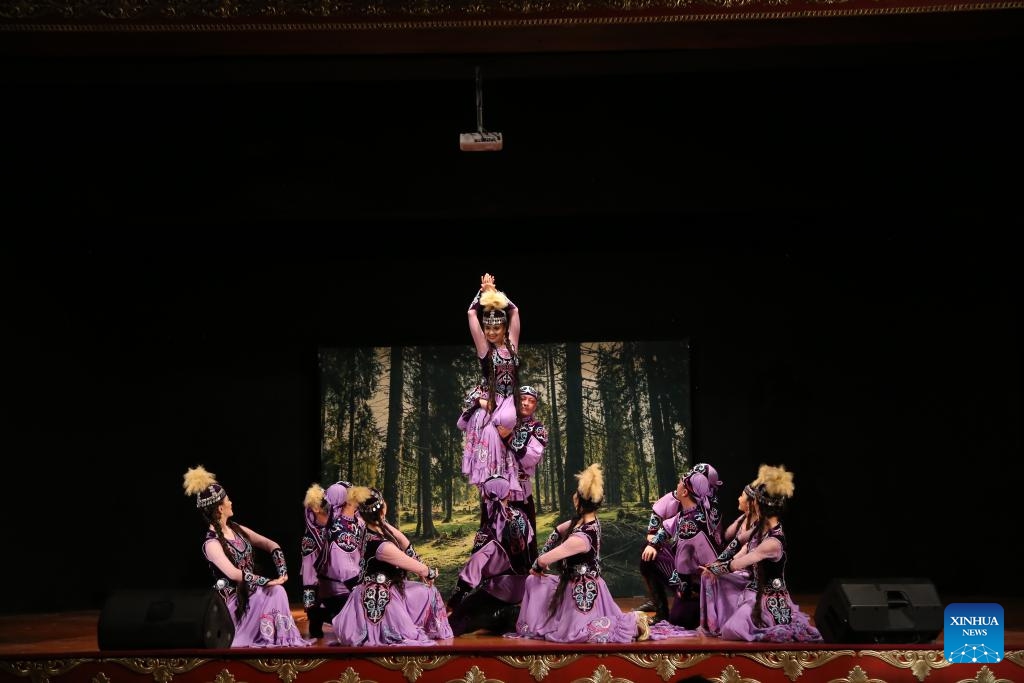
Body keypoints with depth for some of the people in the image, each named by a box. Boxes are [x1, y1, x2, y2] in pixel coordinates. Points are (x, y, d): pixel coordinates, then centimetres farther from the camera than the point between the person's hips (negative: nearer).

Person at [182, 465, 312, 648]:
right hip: (234, 598, -7)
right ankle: (272, 642, -12)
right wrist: (268, 581, -26)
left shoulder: (235, 528, 7)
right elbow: (234, 574, -29)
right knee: (274, 592, -25)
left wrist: (282, 572, -8)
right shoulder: (211, 542, -17)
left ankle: (282, 641, -12)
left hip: (253, 591, 7)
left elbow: (272, 545, 8)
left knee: (276, 591, -20)